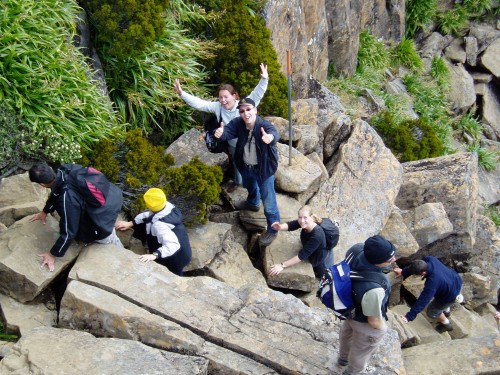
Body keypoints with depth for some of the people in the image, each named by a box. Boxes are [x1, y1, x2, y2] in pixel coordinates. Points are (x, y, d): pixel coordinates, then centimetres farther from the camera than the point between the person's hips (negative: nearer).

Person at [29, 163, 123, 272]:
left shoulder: (67, 199, -37)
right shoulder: (65, 170, -16)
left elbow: (68, 232, -25)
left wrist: (53, 255, -11)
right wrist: (45, 211, 21)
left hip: (104, 215, -7)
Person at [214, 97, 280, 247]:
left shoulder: (265, 125, -32)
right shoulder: (238, 123, -19)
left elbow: (274, 133, -52)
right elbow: (228, 130, -33)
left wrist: (270, 137, -78)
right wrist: (220, 133, -58)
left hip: (263, 168, -6)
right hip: (246, 166, 6)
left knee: (268, 199, 5)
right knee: (249, 186, 36)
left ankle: (273, 229, 28)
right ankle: (253, 203, 69)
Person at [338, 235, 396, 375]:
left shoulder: (358, 249, -31)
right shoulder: (374, 289, -49)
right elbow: (374, 321, -30)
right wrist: (382, 327, -7)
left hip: (350, 307, 7)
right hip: (365, 324, -6)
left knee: (348, 334, 38)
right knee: (362, 349, 29)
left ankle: (344, 357, 70)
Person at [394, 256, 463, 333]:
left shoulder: (432, 282, -42)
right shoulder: (429, 259, -25)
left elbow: (422, 301, -38)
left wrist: (409, 317, -35)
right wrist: (403, 272, 4)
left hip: (451, 295, -7)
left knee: (431, 312, 14)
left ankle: (447, 324, 40)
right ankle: (446, 311, 61)